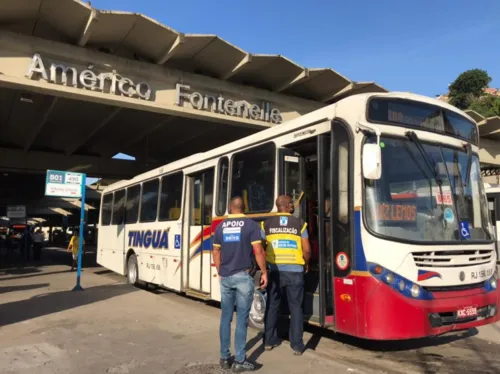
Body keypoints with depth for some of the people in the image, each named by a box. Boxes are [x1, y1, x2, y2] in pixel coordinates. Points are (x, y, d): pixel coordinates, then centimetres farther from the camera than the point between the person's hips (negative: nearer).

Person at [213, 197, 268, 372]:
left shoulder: (221, 227, 7)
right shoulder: (251, 225, -6)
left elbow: (216, 252, 12)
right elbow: (258, 251, -10)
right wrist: (264, 272, -1)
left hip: (225, 277, 4)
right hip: (243, 276, -4)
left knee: (226, 317, 13)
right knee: (241, 318, 2)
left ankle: (224, 358, 20)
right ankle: (239, 361, 7)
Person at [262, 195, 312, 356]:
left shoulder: (267, 224, 2)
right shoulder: (299, 224, -1)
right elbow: (307, 250, -3)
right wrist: (306, 264, 15)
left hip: (274, 270, 2)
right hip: (294, 271, -1)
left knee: (272, 306, 15)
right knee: (295, 307, 8)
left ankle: (269, 341, 23)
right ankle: (297, 345, 11)